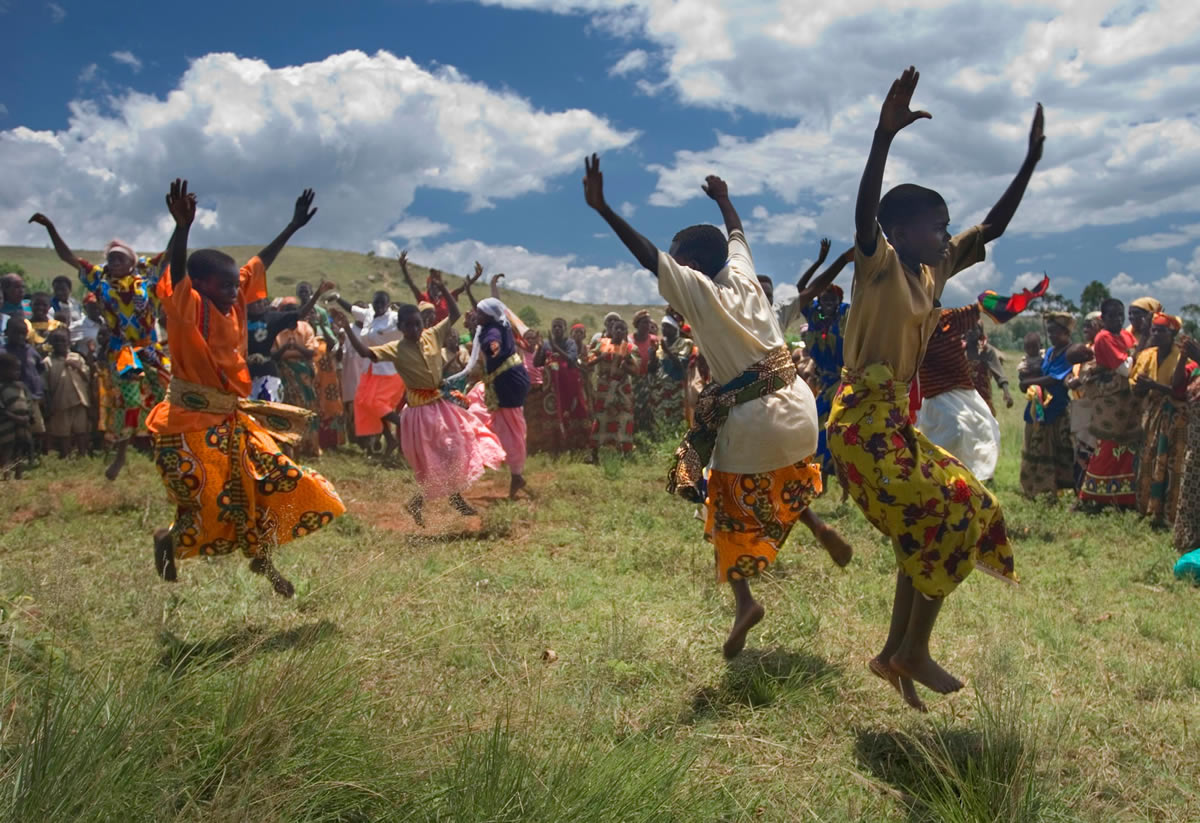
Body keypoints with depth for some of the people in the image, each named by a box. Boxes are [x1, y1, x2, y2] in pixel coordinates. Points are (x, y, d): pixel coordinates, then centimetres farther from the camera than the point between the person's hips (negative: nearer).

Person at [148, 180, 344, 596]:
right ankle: (168, 540, 31)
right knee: (206, 508, -1)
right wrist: (183, 227, -51)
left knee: (273, 483, 10)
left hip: (232, 420, 8)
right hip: (191, 423, -8)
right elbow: (176, 271, -34)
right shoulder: (187, 307, -15)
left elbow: (260, 263, 14)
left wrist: (293, 226, 18)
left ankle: (263, 561, 27)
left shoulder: (233, 302, 4)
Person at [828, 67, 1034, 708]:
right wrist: (884, 135, -42)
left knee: (928, 529, 10)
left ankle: (895, 653, 20)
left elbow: (992, 228, 24)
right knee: (952, 516, -6)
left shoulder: (934, 271, 15)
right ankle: (913, 652, 7)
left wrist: (1031, 162, 20)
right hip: (864, 419, -9)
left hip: (897, 419, 9)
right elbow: (865, 212, -29)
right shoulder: (880, 264, -9)